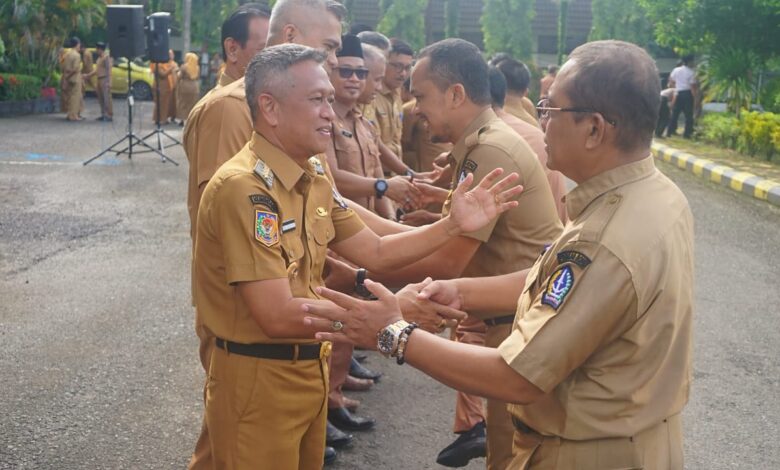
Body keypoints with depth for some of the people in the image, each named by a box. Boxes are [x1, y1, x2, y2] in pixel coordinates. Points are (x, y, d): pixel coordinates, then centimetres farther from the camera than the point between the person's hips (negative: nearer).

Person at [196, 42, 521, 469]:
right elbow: (278, 316, -27)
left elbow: (375, 253, 8)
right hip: (258, 378, -8)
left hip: (308, 367, 8)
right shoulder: (243, 187, -24)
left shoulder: (314, 176, 5)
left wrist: (452, 225, -5)